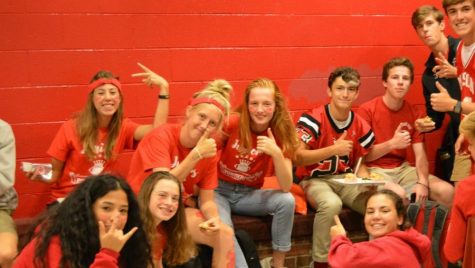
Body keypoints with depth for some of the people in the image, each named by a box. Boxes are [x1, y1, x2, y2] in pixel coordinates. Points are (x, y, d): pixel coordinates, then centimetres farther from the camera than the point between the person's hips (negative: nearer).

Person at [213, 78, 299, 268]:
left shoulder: (280, 134, -10)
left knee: (287, 201, -22)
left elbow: (286, 187, -17)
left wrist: (277, 153, -32)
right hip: (218, 190, -2)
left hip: (248, 195, 2)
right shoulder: (233, 123, -18)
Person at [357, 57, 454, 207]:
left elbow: (420, 155, -1)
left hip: (403, 169, 5)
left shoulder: (413, 112, 5)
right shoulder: (367, 110, -9)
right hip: (375, 170, -5)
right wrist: (392, 144, -25)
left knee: (447, 192, -13)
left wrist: (423, 183, -20)